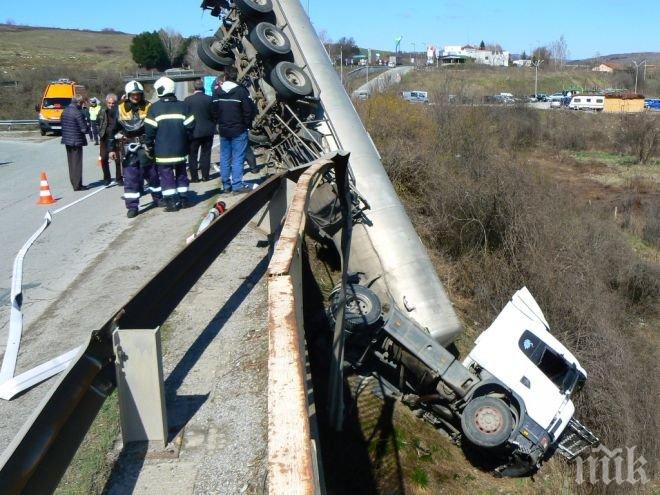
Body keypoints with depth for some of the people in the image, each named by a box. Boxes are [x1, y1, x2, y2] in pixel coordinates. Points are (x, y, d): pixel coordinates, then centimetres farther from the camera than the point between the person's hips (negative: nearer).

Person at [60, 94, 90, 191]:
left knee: (71, 163, 15)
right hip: (76, 141, -8)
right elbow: (84, 129, -18)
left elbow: (63, 125, 14)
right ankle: (77, 185, 2)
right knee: (77, 163, -1)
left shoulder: (65, 111, 8)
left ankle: (74, 183, 23)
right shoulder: (78, 113, -18)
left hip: (67, 140, 8)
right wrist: (88, 127, 2)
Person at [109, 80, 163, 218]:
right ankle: (132, 207, 5)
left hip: (146, 147, 0)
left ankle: (158, 199, 30)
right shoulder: (121, 109, 3)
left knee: (152, 174, 12)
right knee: (130, 178, 0)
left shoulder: (148, 107, -1)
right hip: (129, 149, 1)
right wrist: (111, 148, 6)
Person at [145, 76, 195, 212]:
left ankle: (171, 202, 0)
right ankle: (183, 199, 18)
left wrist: (149, 146, 4)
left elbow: (150, 130, -7)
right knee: (181, 173, 16)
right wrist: (187, 143, 10)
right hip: (180, 149, 3)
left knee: (166, 175, 3)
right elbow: (190, 126, 0)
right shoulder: (183, 105, 3)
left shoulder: (154, 108, -6)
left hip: (163, 150, -3)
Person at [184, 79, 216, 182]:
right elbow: (214, 115, -2)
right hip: (208, 131, 1)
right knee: (205, 154, 10)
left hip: (193, 132, -1)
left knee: (192, 155, 8)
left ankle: (194, 177, 7)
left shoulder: (188, 100, -8)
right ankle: (205, 176, 12)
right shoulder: (209, 99, -7)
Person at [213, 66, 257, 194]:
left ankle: (226, 185, 15)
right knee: (238, 158, -4)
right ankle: (237, 185, -5)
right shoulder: (241, 91, -11)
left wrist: (220, 123, 16)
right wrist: (247, 124, 2)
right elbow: (249, 110, -11)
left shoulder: (218, 92, 4)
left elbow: (214, 110, 7)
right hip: (239, 130, -5)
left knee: (225, 158, 10)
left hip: (223, 130, 5)